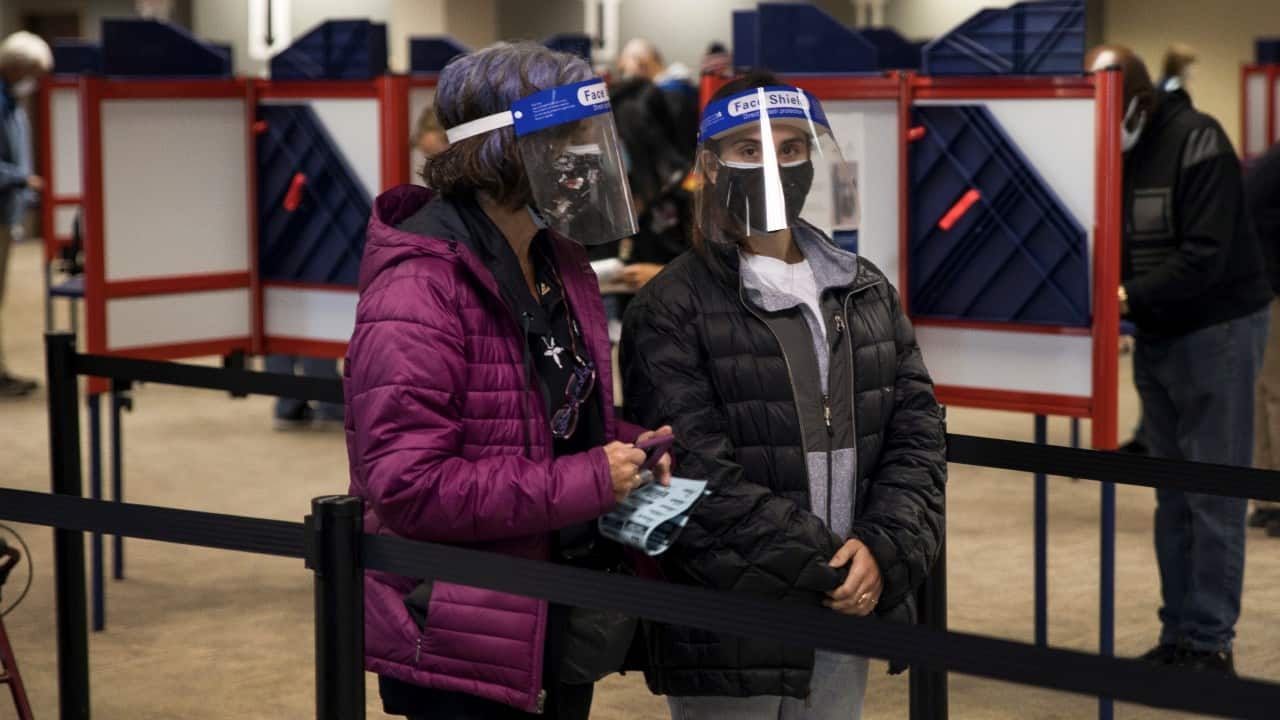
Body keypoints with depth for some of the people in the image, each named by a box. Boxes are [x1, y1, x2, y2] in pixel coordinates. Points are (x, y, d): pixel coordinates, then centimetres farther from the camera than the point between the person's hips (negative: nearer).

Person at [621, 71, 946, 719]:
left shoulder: (868, 295, 12)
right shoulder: (670, 312, -6)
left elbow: (917, 435, 6)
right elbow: (701, 482, -14)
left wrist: (884, 551, -11)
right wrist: (828, 573, -15)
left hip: (847, 625, 5)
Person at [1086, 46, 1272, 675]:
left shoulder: (1196, 142, -17)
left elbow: (1206, 255, -24)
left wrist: (1130, 297, -31)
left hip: (1217, 329, -7)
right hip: (1155, 338, 7)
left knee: (1213, 496, -4)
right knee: (1173, 497, 11)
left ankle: (1210, 643, 2)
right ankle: (1177, 635, 18)